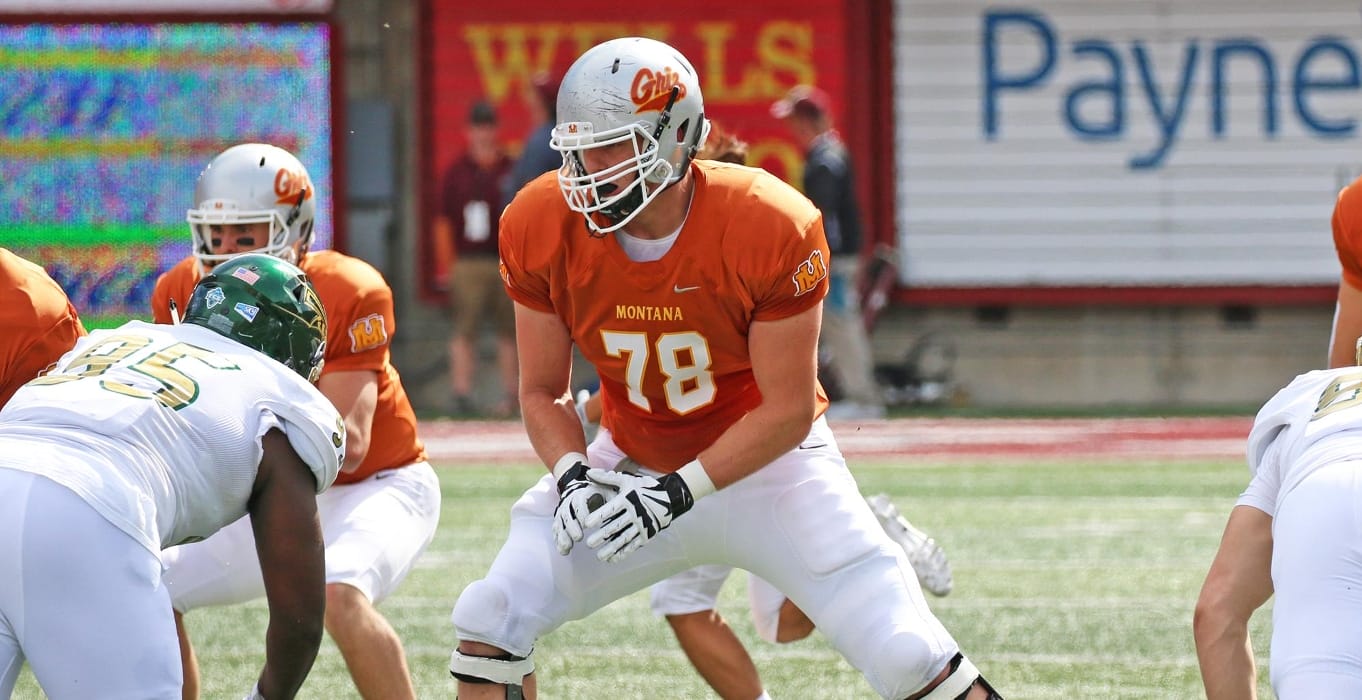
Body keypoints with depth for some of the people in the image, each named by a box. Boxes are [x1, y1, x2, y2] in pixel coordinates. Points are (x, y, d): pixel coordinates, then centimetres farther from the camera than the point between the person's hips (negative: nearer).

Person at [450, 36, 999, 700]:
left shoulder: (771, 229, -28)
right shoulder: (542, 230, -17)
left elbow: (789, 409, -20)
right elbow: (543, 391, -4)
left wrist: (679, 492, -29)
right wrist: (573, 474, -25)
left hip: (766, 462, -3)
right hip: (629, 463, 3)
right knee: (490, 622, -9)